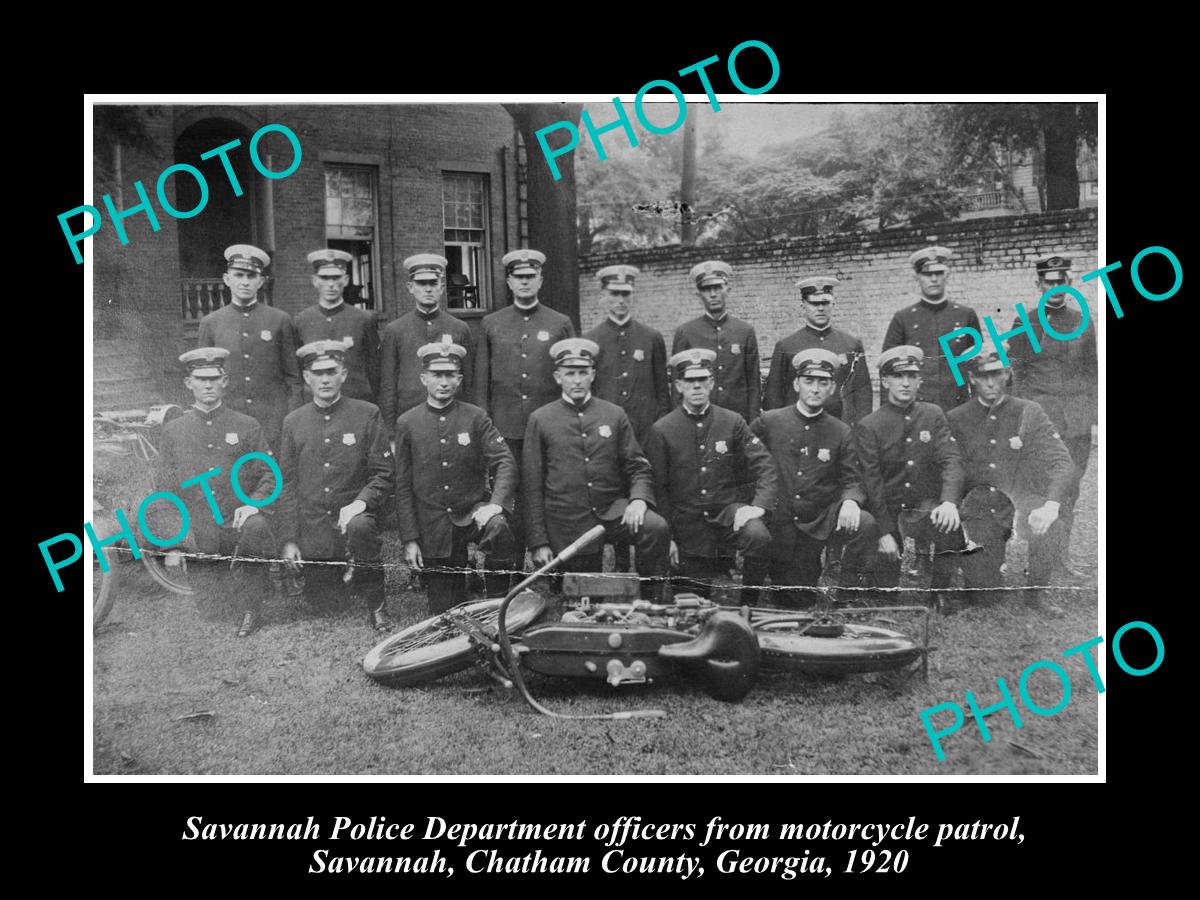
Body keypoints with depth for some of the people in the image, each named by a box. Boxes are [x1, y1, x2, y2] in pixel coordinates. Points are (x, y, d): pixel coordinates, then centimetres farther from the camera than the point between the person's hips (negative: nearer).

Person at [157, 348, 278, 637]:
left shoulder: (247, 426, 9)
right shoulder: (173, 430, 11)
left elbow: (269, 475, 7)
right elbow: (165, 491, 11)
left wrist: (253, 503, -13)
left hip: (239, 524, -1)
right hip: (199, 535, 1)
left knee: (256, 527, -37)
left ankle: (252, 609, -22)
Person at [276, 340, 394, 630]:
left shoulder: (367, 414, -1)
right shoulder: (293, 422, 6)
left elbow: (383, 474, -2)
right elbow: (287, 484, 7)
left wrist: (360, 503, -21)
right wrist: (288, 539, 1)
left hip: (352, 514, -3)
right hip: (312, 528, 3)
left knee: (359, 527, -37)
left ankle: (376, 605, -17)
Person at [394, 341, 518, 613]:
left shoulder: (476, 418, 1)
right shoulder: (407, 424, 2)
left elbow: (505, 462, -8)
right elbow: (403, 486, 3)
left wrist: (496, 504, -26)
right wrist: (409, 539, -2)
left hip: (473, 512, -1)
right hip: (434, 531, 1)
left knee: (498, 529, -34)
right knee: (444, 613, 4)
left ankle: (500, 606, -16)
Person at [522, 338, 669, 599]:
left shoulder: (615, 415, 8)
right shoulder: (540, 420, 3)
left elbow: (638, 467, 6)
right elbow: (532, 486, 2)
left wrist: (639, 499, -18)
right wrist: (539, 543, -3)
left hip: (613, 511, 1)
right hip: (568, 526, -1)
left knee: (656, 528, -25)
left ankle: (649, 604, -12)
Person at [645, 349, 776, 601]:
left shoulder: (733, 422, -1)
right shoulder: (662, 430, -3)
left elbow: (765, 466, -5)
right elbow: (658, 488, 0)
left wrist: (758, 506, -22)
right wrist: (667, 538, -3)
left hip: (728, 511, 0)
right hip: (688, 527, 0)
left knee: (759, 536, -32)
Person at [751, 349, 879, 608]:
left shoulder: (841, 432, 4)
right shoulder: (767, 422, 0)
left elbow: (852, 480, 2)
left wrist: (850, 501, -21)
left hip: (822, 521, 1)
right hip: (779, 526, -1)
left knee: (865, 525, -29)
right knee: (799, 601, -3)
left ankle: (850, 601, -16)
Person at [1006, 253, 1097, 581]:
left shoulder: (1083, 322, 10)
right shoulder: (1025, 324, 2)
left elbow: (1091, 370, 14)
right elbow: (1016, 373, 1)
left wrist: (1093, 411, 8)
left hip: (1077, 417, 3)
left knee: (1070, 490, 6)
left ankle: (1062, 559, 15)